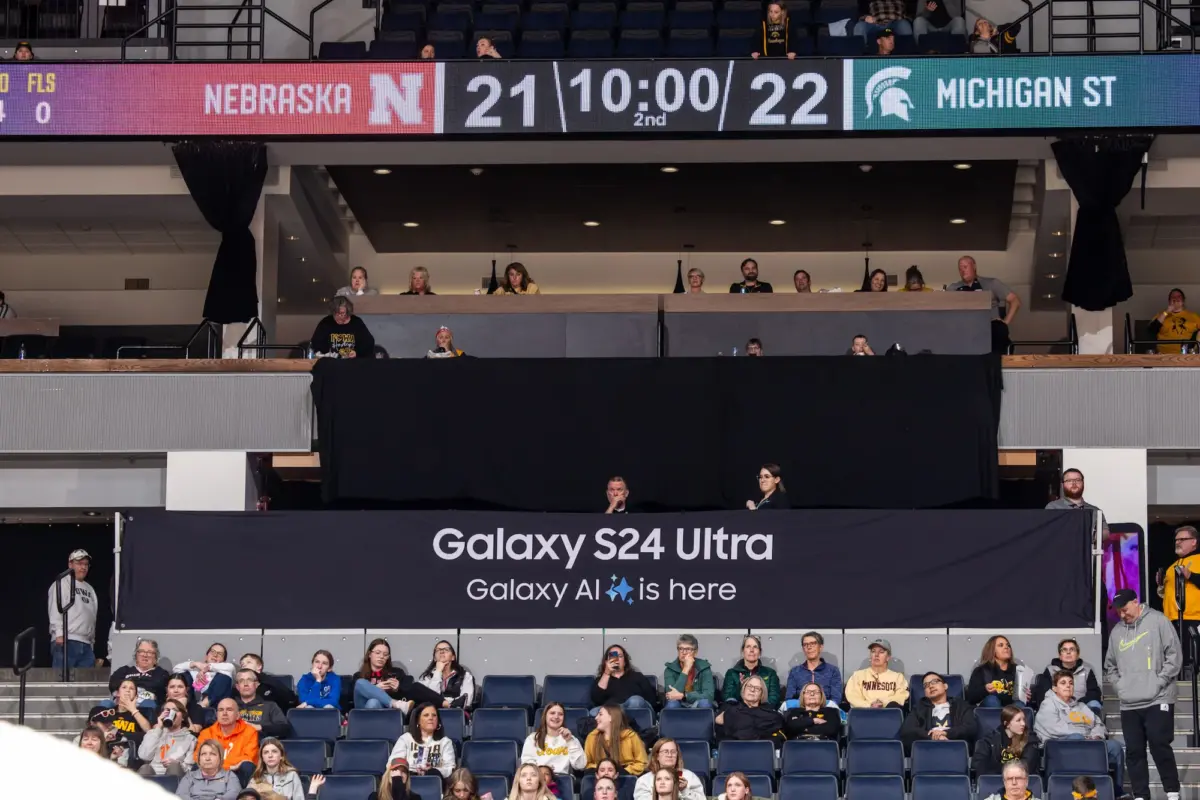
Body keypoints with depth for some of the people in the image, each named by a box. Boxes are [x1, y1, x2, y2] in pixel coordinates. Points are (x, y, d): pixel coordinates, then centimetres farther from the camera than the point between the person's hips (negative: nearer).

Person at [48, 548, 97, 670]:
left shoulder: (89, 589, 25)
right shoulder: (61, 584, 2)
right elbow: (56, 611, -9)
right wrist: (59, 634, -20)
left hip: (86, 645, 7)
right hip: (66, 642, -7)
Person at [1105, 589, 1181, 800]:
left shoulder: (1157, 621, -2)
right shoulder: (1116, 631, 13)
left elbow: (1174, 655, -5)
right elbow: (1110, 666, 24)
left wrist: (1159, 682, -9)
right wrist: (1119, 685, 8)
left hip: (1158, 700, -5)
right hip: (1128, 704, 5)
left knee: (1160, 747, -8)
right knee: (1134, 751, 5)